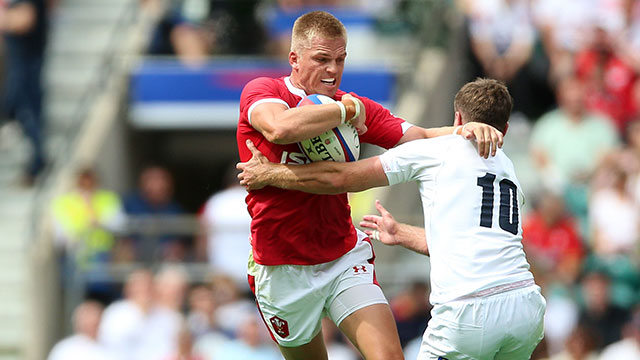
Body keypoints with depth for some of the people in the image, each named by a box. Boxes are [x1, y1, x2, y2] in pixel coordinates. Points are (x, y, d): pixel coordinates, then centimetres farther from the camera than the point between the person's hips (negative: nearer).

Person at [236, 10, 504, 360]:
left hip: (345, 258, 3)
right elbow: (281, 128, -34)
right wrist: (348, 110, -22)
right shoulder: (260, 92, -10)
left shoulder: (355, 107, 4)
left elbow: (421, 138, 0)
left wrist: (466, 130, -21)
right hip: (283, 271, -3)